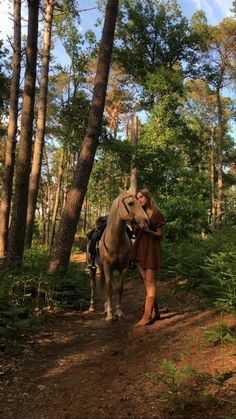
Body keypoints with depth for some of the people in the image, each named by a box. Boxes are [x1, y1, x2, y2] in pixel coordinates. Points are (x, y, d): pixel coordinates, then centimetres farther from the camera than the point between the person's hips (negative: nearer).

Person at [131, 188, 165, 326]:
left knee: (150, 282, -3)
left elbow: (160, 235, -9)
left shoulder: (157, 214, -7)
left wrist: (148, 230, -21)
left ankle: (147, 316, 0)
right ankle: (155, 312, 21)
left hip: (151, 249, -7)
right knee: (146, 282, 10)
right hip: (139, 248, 7)